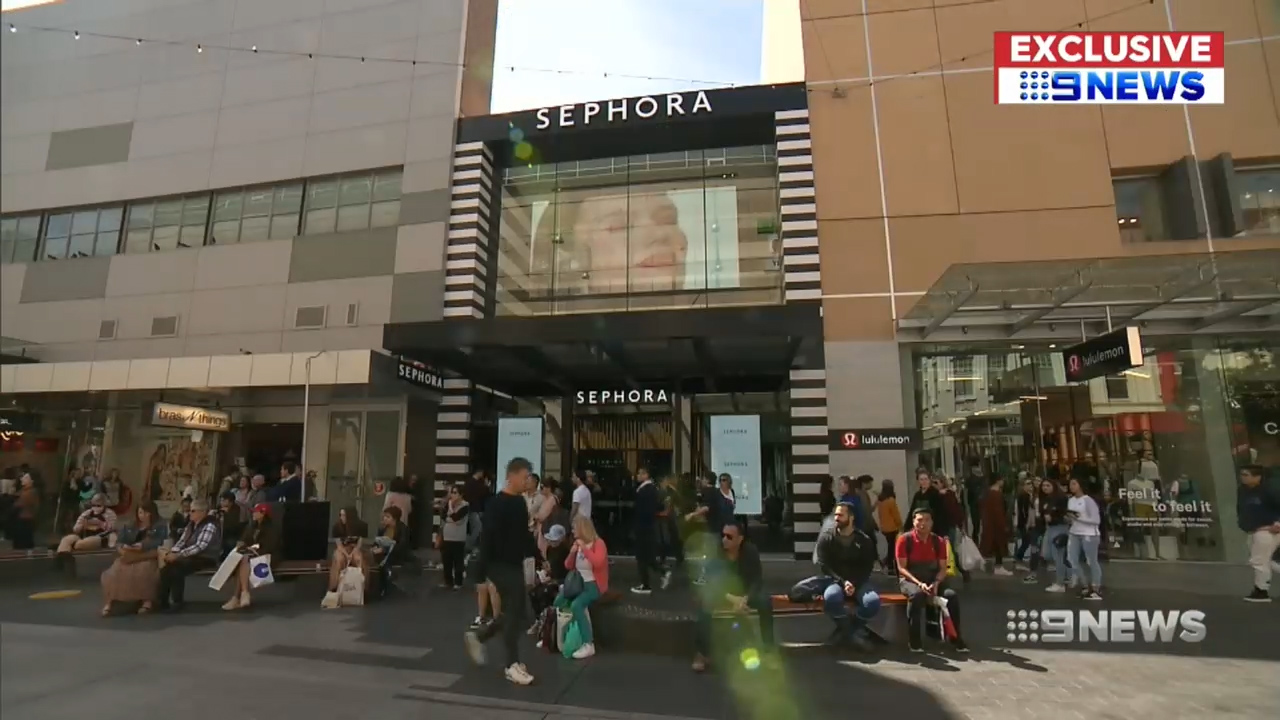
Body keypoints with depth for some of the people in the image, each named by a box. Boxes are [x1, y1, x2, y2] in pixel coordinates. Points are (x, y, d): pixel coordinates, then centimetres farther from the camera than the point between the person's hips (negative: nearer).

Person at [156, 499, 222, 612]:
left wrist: (178, 555, -27)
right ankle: (161, 600, -6)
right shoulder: (191, 524, 13)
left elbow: (199, 546, -23)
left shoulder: (209, 526, -14)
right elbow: (181, 541, 8)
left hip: (205, 559, -8)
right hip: (191, 556, 8)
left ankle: (177, 602, -14)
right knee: (167, 566, -15)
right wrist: (171, 552, -11)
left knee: (176, 567, -28)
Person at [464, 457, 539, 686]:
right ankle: (512, 665, 6)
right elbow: (487, 538, -20)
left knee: (514, 612, 13)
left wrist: (538, 553, 12)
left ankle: (478, 636, 33)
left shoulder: (520, 502, 9)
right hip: (500, 566, -8)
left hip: (515, 564, 8)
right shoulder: (497, 504, -16)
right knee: (515, 612, -6)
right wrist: (482, 568, -22)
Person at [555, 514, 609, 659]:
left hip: (594, 585, -7)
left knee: (576, 605, -29)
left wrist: (584, 548, -25)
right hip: (579, 583, 7)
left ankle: (588, 645, -25)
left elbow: (598, 563, -30)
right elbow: (568, 566, 12)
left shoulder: (598, 543, -11)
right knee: (558, 602, -8)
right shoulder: (577, 543, 7)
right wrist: (572, 552, -7)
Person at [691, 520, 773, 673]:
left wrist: (744, 599, -32)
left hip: (746, 591, 1)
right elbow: (712, 582, -18)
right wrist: (732, 599, -32)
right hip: (722, 592, 0)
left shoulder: (750, 550, -20)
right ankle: (702, 653, -20)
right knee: (705, 603, -31)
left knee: (766, 601, -29)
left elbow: (758, 580, -15)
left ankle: (769, 650, -13)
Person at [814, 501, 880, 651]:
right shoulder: (826, 537, -3)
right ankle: (852, 631, -7)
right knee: (831, 597, -36)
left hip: (858, 581, 2)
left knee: (873, 602, -29)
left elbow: (868, 567, 2)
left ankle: (850, 628, 0)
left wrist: (855, 584, -15)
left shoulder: (864, 540, 1)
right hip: (835, 580, -2)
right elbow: (824, 565, -6)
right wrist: (843, 582, -19)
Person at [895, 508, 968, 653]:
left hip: (933, 579, 4)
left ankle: (956, 638, -7)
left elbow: (943, 568, 3)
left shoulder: (939, 541, 2)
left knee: (952, 595, -23)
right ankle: (914, 641, -25)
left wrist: (936, 583, -17)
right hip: (910, 579, -4)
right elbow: (902, 568, -11)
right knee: (916, 594, -36)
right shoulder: (905, 539, -9)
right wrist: (919, 583, -23)